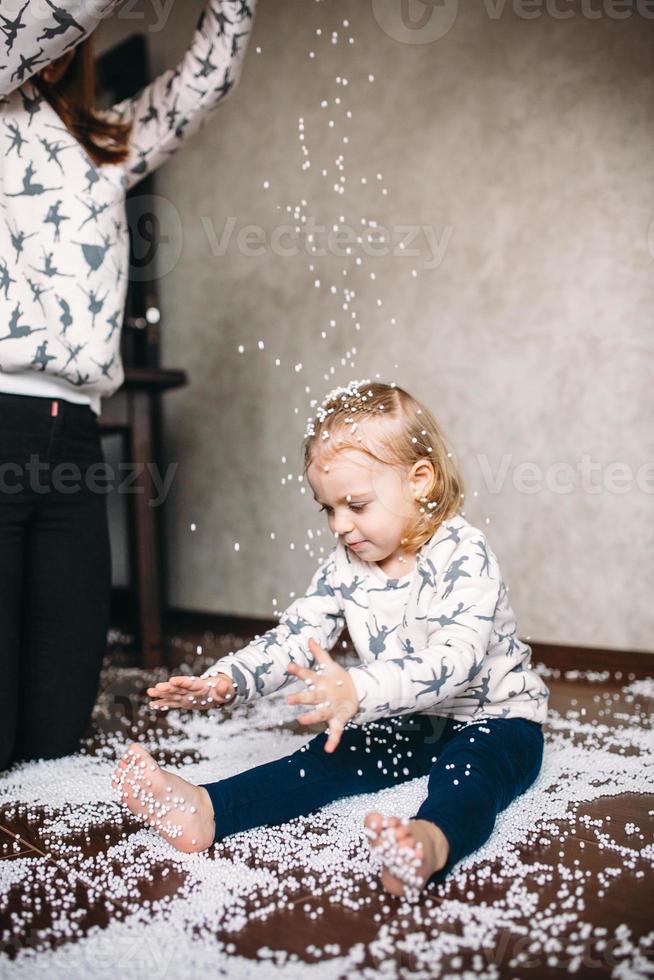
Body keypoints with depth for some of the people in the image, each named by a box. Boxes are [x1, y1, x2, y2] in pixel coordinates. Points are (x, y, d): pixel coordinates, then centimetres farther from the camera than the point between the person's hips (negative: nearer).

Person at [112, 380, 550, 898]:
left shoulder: (464, 555, -22)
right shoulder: (344, 565, 0)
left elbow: (454, 660, -35)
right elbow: (294, 637, -4)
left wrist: (359, 691, -49)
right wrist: (227, 680, -23)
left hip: (494, 716, -6)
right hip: (406, 724, 6)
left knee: (469, 768, -36)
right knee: (329, 759, -17)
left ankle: (433, 842, -68)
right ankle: (204, 809, -35)